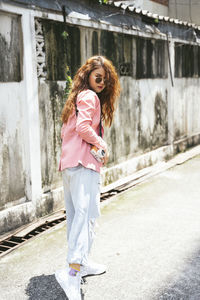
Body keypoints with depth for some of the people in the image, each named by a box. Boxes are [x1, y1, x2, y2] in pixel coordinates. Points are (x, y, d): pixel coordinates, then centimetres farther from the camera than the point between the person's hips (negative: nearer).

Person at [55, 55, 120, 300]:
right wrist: (102, 145, -7)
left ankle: (80, 263, 26)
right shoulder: (89, 96, -4)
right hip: (84, 163, -10)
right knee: (86, 213, -18)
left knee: (75, 214, 14)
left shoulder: (77, 98, 24)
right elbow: (83, 127, -19)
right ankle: (72, 272, -27)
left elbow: (65, 131, 23)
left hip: (68, 162, 10)